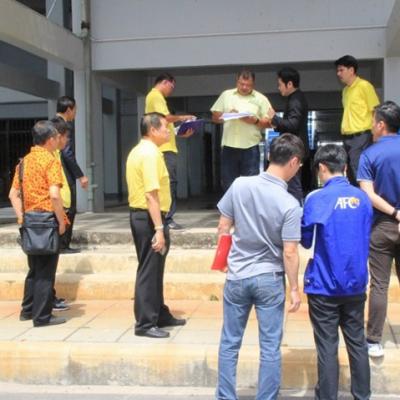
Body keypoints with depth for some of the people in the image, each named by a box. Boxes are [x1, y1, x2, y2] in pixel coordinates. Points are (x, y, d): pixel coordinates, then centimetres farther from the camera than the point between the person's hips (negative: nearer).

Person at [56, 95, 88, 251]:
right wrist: (80, 176, -14)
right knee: (68, 210, -1)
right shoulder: (66, 126, -13)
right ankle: (63, 245, 1)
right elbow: (68, 153, -19)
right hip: (65, 174, -8)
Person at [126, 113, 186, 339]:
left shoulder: (138, 151, 15)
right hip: (150, 218, -10)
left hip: (140, 215, 10)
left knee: (153, 270, 17)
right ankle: (145, 324, 3)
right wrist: (159, 229, -25)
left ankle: (160, 315, 28)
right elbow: (151, 195, -24)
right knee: (149, 272, -4)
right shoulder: (150, 153, -16)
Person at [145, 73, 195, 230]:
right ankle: (167, 219, -10)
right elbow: (165, 117, -20)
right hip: (164, 147, -10)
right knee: (169, 182, -11)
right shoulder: (156, 96, -7)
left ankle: (164, 218, 12)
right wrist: (182, 118, -5)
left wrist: (181, 133, 14)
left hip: (165, 146, 10)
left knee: (166, 183, 10)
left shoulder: (157, 97, 24)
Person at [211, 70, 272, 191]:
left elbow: (269, 122, 3)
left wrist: (255, 121, -14)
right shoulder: (226, 95, 10)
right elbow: (215, 117, 9)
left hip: (250, 147, -2)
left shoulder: (261, 99, 5)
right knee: (228, 184, 7)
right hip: (229, 146, 2)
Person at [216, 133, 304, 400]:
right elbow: (289, 253, -16)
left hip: (237, 277, 3)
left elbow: (223, 228, 0)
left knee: (230, 343, 16)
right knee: (270, 348, 10)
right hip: (270, 279, -3)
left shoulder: (239, 185, -8)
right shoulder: (290, 204, -17)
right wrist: (295, 288, -3)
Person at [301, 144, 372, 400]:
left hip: (325, 286, -4)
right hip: (356, 284, 5)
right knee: (357, 342, 16)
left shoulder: (317, 199, -12)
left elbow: (306, 241, -2)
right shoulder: (362, 197, 2)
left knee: (327, 348, 4)